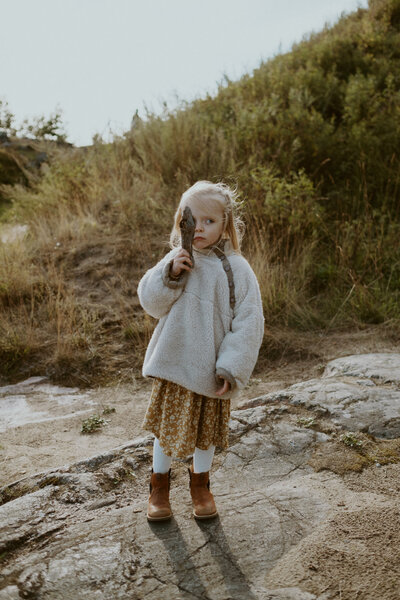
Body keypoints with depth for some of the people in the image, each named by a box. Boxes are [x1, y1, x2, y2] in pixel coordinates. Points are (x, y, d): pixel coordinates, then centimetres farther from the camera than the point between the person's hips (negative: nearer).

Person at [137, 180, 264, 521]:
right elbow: (151, 303, -2)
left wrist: (230, 369, -14)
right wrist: (169, 274, -20)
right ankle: (159, 485, 35)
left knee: (206, 429, 16)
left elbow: (249, 324, -10)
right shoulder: (177, 260, -2)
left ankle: (200, 485, 39)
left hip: (211, 367, -1)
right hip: (173, 362, 1)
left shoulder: (237, 269, -10)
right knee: (167, 424, 13)